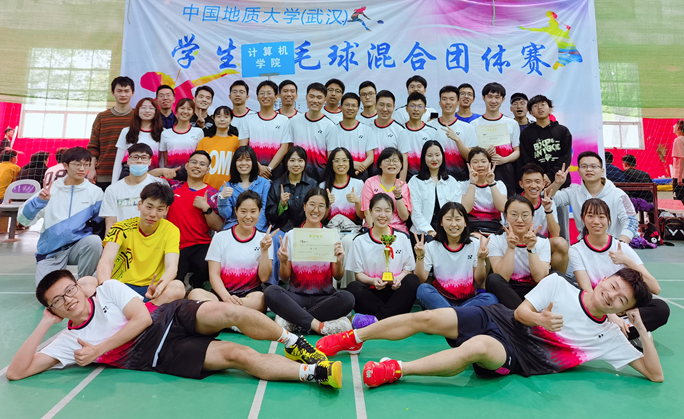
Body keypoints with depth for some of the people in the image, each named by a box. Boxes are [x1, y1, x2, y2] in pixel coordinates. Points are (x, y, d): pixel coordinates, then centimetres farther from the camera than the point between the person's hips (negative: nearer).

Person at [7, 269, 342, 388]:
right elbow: (16, 372, 3)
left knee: (226, 311, -33)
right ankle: (315, 372, -24)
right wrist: (45, 324, -2)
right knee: (237, 354, -24)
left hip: (173, 318, 1)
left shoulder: (108, 289, 8)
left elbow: (142, 317, -3)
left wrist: (100, 348, -6)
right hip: (160, 356, -1)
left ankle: (293, 343, -15)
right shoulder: (69, 341, 9)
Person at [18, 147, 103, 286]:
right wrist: (39, 201, -19)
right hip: (50, 250, 0)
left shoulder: (95, 192, 0)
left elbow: (98, 223, 4)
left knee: (94, 240, -34)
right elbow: (23, 219, -3)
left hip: (78, 246, 0)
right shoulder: (51, 189, 3)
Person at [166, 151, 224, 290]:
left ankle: (194, 284, 4)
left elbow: (218, 226, -1)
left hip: (201, 247, -1)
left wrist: (206, 208, -15)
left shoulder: (212, 194, 6)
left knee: (209, 267, -32)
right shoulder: (173, 186, 10)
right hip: (174, 247, 1)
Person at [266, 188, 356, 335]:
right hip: (296, 296, 0)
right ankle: (320, 326, -27)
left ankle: (291, 320, -20)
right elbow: (285, 278, 4)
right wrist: (283, 262, -16)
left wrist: (339, 262, -16)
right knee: (271, 292, -29)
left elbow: (338, 277, 5)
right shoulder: (291, 236, 3)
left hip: (324, 297, 1)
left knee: (347, 298, -31)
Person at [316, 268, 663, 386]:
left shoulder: (609, 338, 8)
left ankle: (396, 370, -28)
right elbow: (521, 311, 1)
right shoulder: (557, 284, 4)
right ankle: (353, 338, 2)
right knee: (426, 318, -15)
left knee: (476, 347, -39)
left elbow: (656, 375, 7)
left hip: (517, 359, -2)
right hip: (499, 320, 2)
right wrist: (538, 319, -21)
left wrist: (641, 327, -4)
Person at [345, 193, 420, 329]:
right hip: (371, 294, -1)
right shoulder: (360, 241, 6)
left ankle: (377, 319, -32)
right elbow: (358, 273, 4)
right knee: (353, 288, -30)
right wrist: (372, 281, -17)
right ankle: (392, 317, -29)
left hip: (396, 292, 1)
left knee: (413, 281, -29)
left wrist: (399, 278, -15)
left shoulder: (402, 238, 9)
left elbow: (408, 268, 8)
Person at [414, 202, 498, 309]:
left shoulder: (475, 245, 4)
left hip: (468, 300, 1)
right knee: (423, 289, -31)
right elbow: (421, 280, -4)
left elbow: (479, 281, 3)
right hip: (440, 299, -1)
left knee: (490, 298, -29)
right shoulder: (431, 247, 2)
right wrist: (420, 257, -18)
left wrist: (481, 259, -12)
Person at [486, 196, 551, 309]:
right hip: (507, 293, -1)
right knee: (493, 279, -32)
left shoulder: (542, 241, 3)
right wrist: (510, 248, -23)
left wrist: (531, 248, -19)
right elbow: (502, 278, -14)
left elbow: (540, 278, -11)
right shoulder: (496, 240, -3)